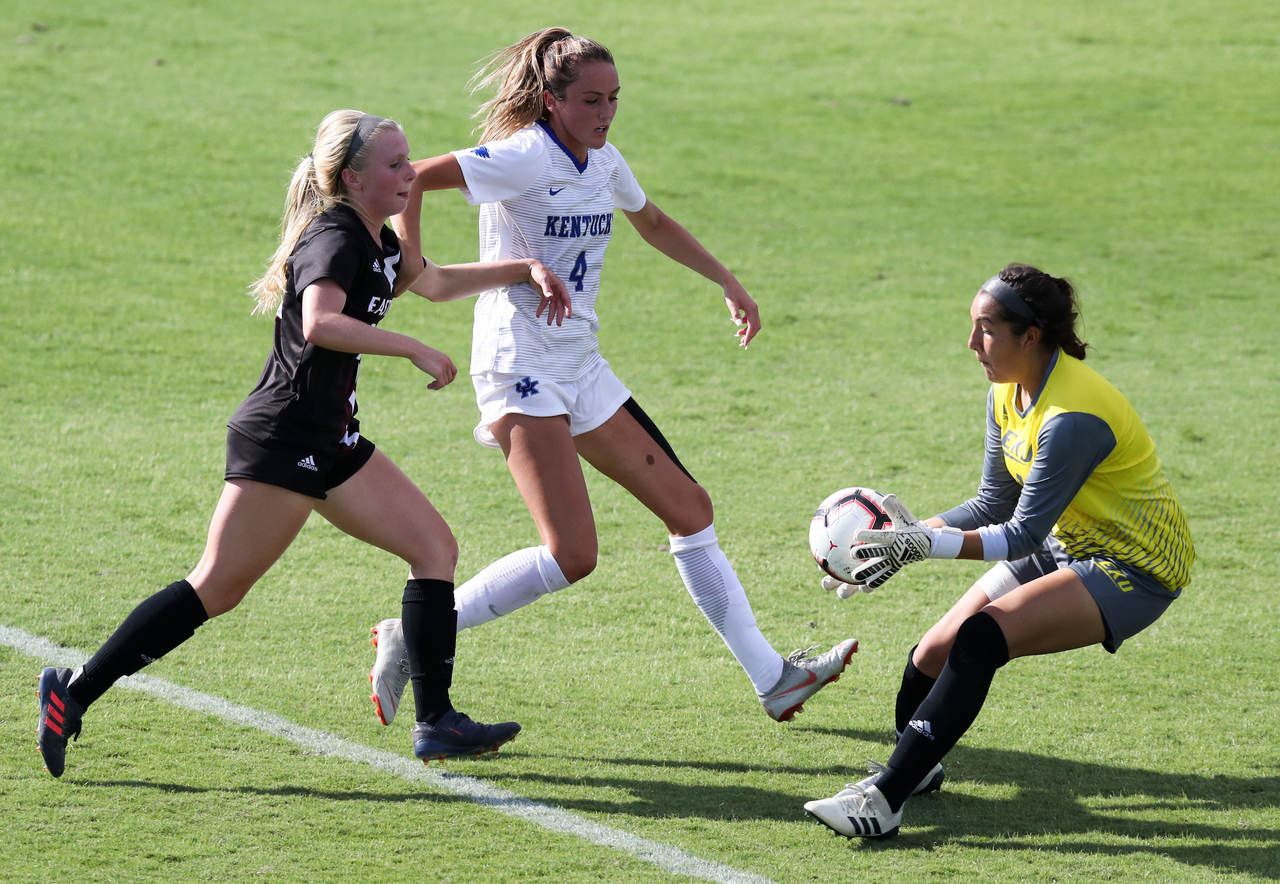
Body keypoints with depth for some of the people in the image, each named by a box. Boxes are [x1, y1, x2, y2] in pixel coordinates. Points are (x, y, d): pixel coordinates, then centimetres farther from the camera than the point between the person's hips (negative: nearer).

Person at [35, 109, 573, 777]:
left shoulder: (378, 242, 14)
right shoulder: (335, 240, -16)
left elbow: (437, 283, 36)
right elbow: (321, 325, -36)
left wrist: (524, 269, 28)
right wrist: (415, 350, -31)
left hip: (330, 441, 10)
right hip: (280, 440, -10)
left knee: (435, 547, 4)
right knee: (218, 588, -11)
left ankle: (436, 723, 4)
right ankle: (74, 693, -5)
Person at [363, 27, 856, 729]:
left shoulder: (603, 161, 10)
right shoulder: (524, 158, -15)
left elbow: (651, 221, 30)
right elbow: (408, 178, -20)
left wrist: (728, 284, 28)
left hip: (580, 369, 9)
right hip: (520, 368, -9)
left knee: (688, 506, 7)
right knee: (572, 555, -20)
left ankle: (771, 678, 13)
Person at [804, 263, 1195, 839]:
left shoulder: (1073, 417, -28)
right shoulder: (1007, 392, 0)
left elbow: (1024, 534, -26)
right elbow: (996, 503, 8)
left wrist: (928, 544, -32)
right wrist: (911, 532, -5)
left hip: (1137, 569, -9)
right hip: (1067, 546, 9)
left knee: (980, 637, -28)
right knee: (934, 655, -4)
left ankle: (887, 798, -29)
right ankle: (913, 767, 23)